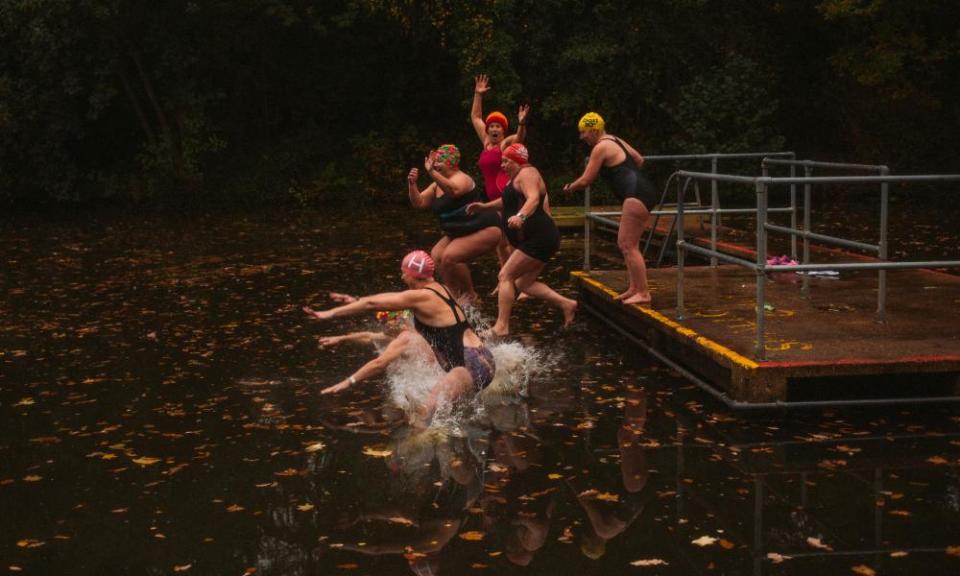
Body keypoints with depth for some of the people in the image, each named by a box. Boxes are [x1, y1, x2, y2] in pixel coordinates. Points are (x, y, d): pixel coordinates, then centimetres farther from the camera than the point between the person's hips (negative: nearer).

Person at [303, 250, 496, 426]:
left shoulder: (419, 297, -12)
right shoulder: (438, 289, 13)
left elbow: (372, 303, -6)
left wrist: (330, 313, 0)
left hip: (471, 366, -10)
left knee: (424, 412, -25)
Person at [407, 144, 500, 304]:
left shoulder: (461, 179, -18)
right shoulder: (438, 184, 10)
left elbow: (453, 191, -43)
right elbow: (419, 203, 4)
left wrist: (432, 172, -51)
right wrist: (412, 184, -13)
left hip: (483, 230, -10)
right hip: (459, 232, 10)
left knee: (450, 256, -24)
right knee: (436, 256, -2)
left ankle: (470, 294, -5)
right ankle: (456, 293, 7)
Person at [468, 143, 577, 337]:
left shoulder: (527, 173, -10)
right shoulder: (517, 177, 23)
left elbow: (533, 198, -30)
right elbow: (508, 201, 40)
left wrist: (521, 216, -48)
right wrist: (484, 206, 32)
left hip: (539, 237, -11)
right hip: (538, 240, 11)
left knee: (506, 276, -14)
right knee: (523, 283, 12)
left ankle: (501, 326, -19)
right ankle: (566, 304, 10)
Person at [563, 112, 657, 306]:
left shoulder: (600, 148, -8)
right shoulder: (615, 140, 20)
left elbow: (585, 180, -6)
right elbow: (639, 160, 30)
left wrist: (569, 187, 12)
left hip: (636, 194, -10)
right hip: (643, 193, 10)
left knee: (628, 246, -9)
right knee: (625, 243, 14)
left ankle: (643, 293, -9)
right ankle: (634, 288, 16)